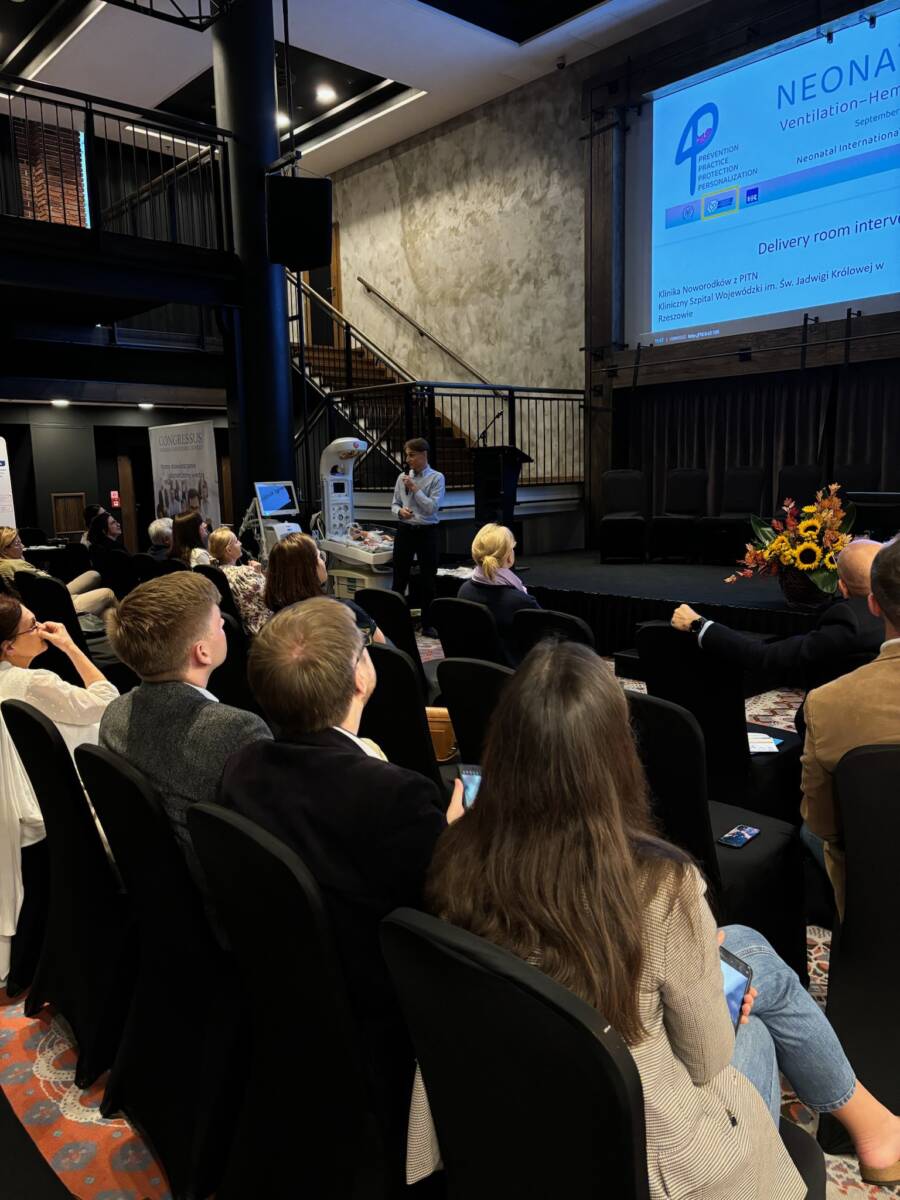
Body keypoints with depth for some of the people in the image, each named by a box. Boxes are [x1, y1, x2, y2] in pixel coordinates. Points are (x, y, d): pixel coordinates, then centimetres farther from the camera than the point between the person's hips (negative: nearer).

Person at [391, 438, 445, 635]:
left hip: (427, 532, -2)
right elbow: (394, 504, 11)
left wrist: (415, 489, -15)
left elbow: (433, 507, -14)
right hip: (405, 530, 3)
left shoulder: (436, 478, -5)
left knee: (428, 580, 5)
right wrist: (400, 511, -11)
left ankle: (427, 624, 17)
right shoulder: (402, 477, 6)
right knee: (400, 578, 6)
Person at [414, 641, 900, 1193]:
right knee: (762, 965, 20)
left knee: (745, 944, 22)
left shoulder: (458, 857, -19)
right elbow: (708, 1063, -15)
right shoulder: (660, 887, -33)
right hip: (646, 1163, -4)